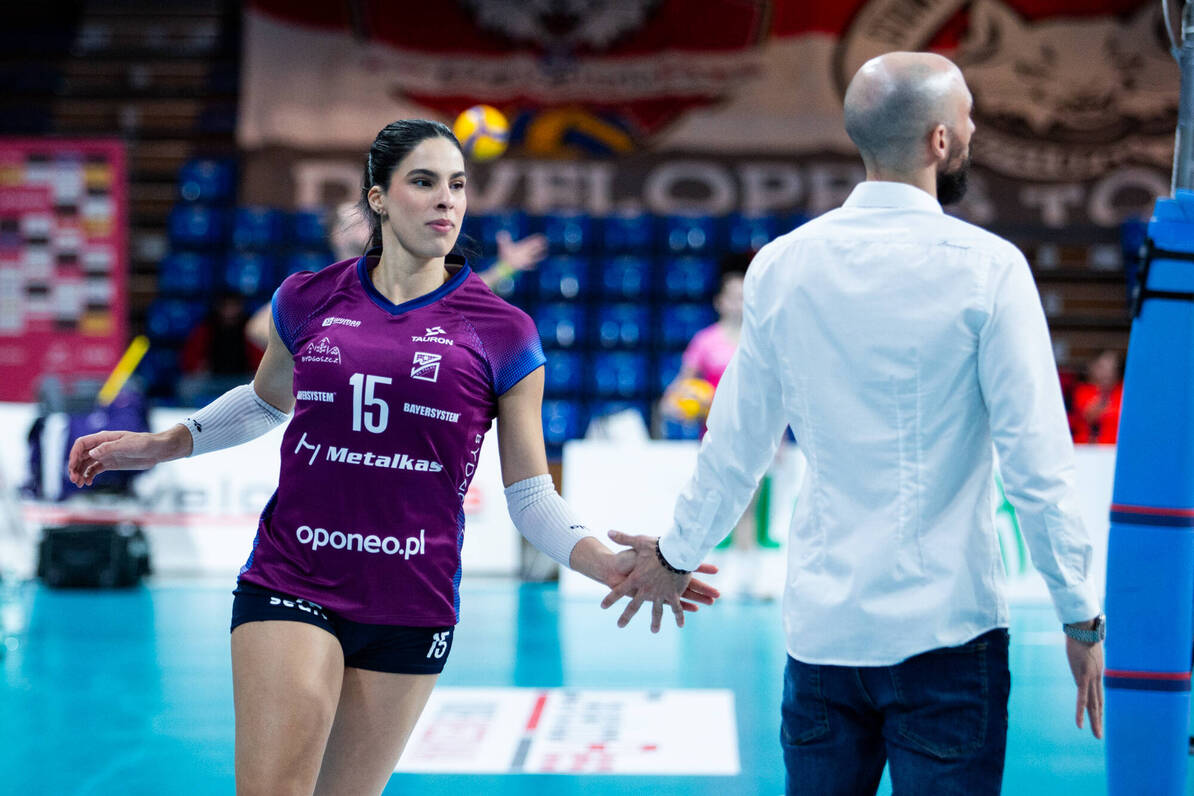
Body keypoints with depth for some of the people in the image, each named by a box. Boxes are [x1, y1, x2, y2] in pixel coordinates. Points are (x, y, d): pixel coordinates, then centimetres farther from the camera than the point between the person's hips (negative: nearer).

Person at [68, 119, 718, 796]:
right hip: (289, 587, 0)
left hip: (412, 608, 0)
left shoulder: (502, 332, 0)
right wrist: (159, 446, 19)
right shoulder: (308, 301, 5)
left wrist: (608, 564, -14)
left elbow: (531, 498, 2)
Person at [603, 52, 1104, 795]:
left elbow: (735, 447, 11)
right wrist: (1082, 619, -2)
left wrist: (678, 555, 27)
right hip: (946, 623, -4)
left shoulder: (783, 266, 3)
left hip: (821, 625, 4)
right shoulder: (986, 267, -10)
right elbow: (1037, 463, -10)